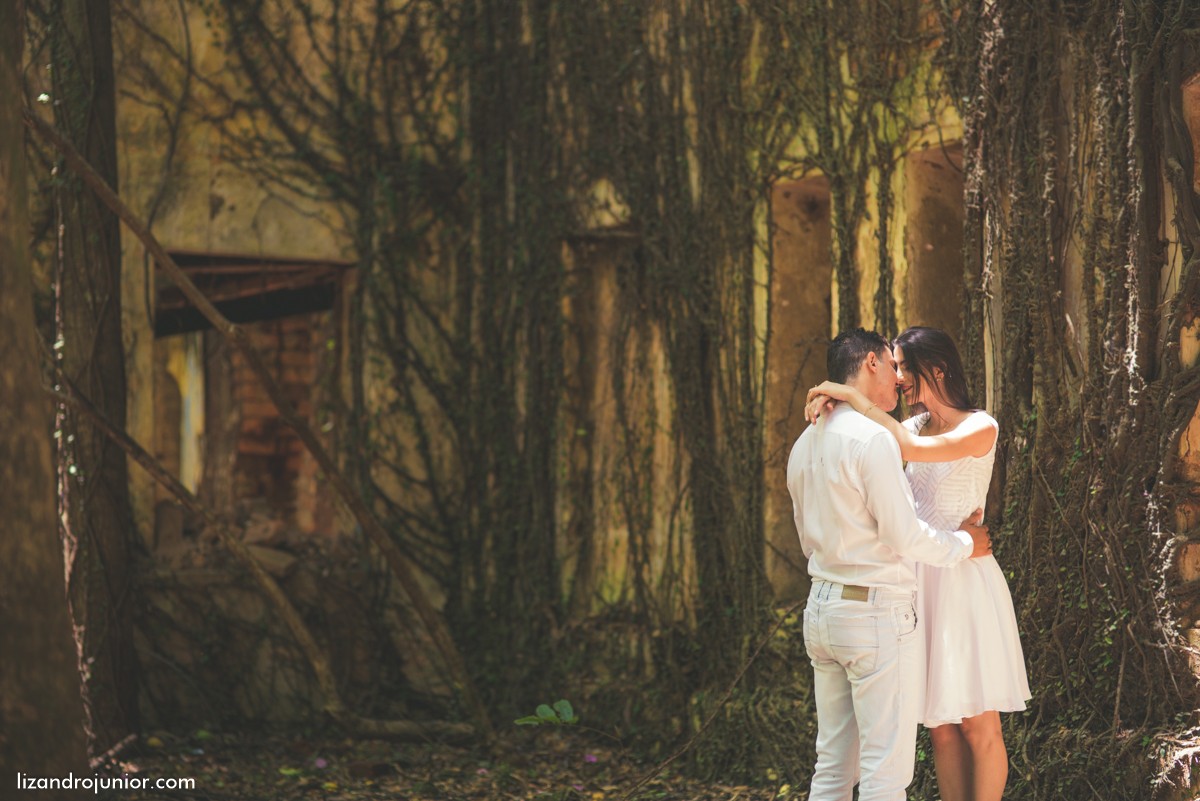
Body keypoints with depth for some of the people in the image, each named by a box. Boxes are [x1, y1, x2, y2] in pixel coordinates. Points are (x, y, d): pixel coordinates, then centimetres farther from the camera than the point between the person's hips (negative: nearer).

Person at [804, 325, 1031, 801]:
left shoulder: (980, 428, -8)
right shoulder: (914, 426, 13)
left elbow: (912, 449, -24)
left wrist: (854, 398, -20)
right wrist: (827, 402, -14)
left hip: (965, 581, -6)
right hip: (921, 582, 6)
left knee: (978, 725, -3)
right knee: (941, 729, 6)